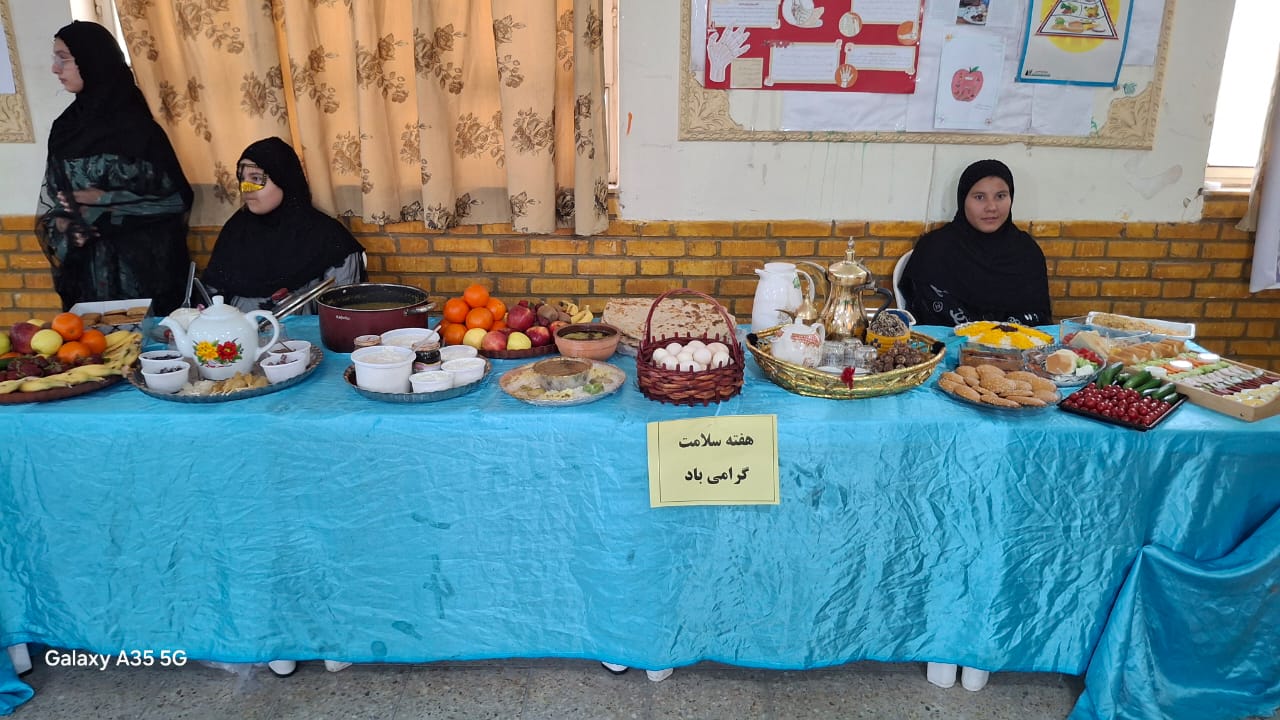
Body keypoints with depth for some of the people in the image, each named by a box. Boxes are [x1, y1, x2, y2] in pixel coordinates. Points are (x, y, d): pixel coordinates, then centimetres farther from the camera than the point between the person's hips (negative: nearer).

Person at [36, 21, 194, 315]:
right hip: (85, 265, 5)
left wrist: (104, 202, -14)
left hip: (138, 261, -5)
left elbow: (177, 196, -11)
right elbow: (51, 196, 13)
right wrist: (61, 225, -8)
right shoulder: (66, 126, 9)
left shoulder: (136, 125, -9)